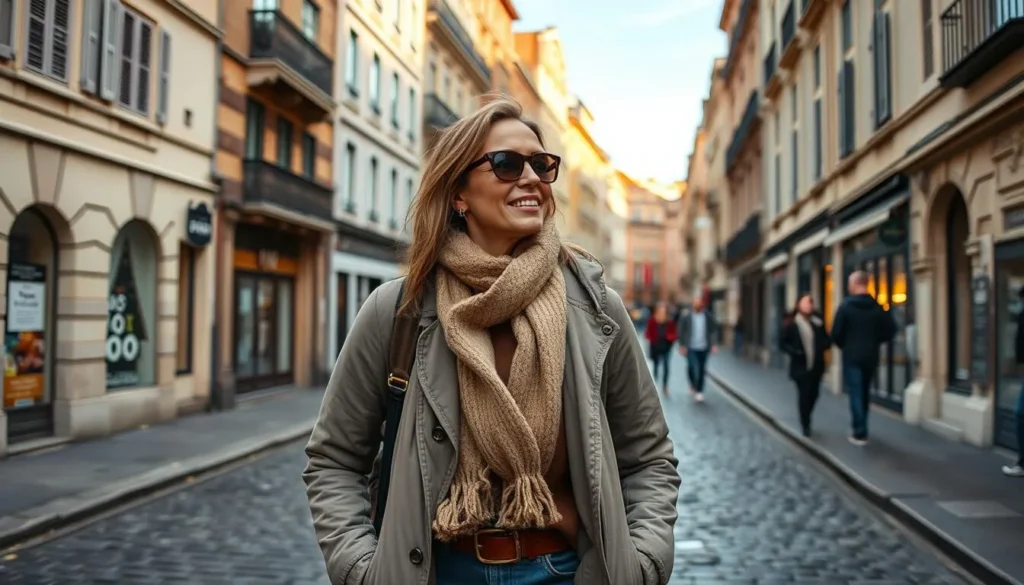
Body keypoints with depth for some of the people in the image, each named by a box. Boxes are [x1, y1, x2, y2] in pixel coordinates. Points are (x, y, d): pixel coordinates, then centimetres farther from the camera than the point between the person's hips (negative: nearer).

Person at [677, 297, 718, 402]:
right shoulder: (686, 317, -1)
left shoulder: (708, 316, 3)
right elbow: (681, 331, 1)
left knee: (701, 370, 6)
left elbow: (714, 330, 5)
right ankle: (692, 384, 13)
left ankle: (699, 391, 18)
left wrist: (714, 344, -5)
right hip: (691, 347, -2)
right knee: (692, 366, -15)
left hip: (704, 348, 2)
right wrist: (682, 345, -4)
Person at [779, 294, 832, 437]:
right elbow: (782, 342, -4)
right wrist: (794, 352, -18)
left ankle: (806, 419, 33)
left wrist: (823, 346, -11)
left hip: (816, 365, 4)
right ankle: (805, 424, 13)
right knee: (804, 394, -2)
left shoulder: (818, 322, 4)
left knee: (814, 393, 9)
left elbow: (826, 339, 11)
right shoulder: (792, 323, -7)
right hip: (801, 366, -4)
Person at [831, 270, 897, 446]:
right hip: (871, 356, 5)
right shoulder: (877, 307, 2)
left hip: (852, 356, -5)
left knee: (855, 393, -1)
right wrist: (874, 342, 15)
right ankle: (860, 428, 27)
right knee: (864, 392, 17)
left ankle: (860, 434, -3)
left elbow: (836, 333, -11)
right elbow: (890, 331, 2)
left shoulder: (846, 305, -10)